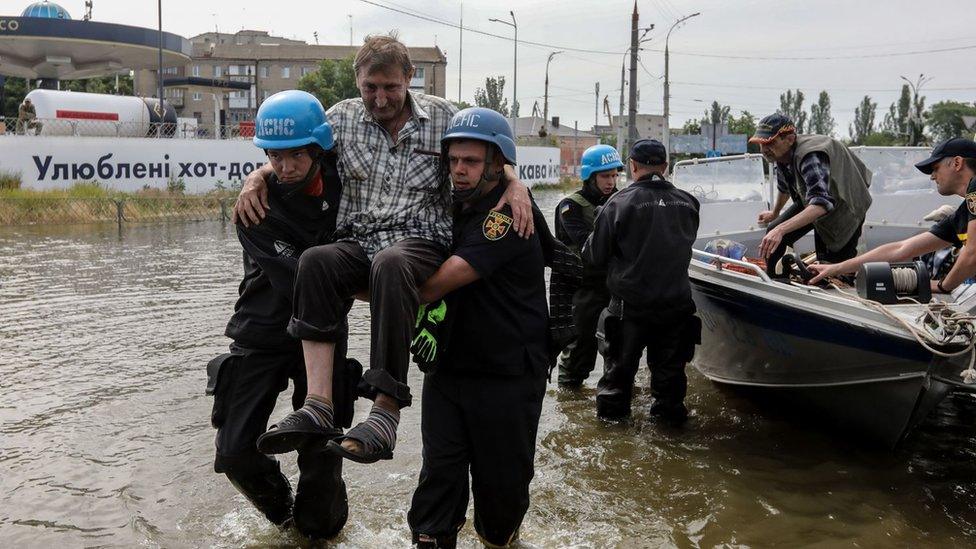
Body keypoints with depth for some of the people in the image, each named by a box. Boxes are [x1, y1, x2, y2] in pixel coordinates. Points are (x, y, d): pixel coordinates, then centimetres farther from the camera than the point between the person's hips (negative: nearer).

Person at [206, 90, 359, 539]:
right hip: (262, 336, -1)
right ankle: (280, 508, 32)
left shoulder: (342, 181, -9)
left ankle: (318, 529, 32)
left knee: (321, 456, 4)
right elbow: (298, 282, -26)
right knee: (235, 453, 1)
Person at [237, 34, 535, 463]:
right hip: (358, 242, 3)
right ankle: (318, 405, -37)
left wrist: (515, 185, -11)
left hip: (423, 241, -2)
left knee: (390, 264, -40)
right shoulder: (343, 117, 15)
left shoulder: (442, 116, 10)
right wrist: (257, 178, -1)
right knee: (316, 261, -33)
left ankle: (386, 411, -41)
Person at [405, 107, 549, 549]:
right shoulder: (452, 209, 8)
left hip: (507, 375, -5)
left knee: (502, 477, 10)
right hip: (448, 363, 6)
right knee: (440, 472, 3)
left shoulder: (510, 214, -18)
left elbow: (441, 281, -25)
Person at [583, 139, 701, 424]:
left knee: (621, 360, 16)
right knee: (669, 363, 18)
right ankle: (670, 408, 29)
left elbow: (594, 255, -10)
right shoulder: (687, 203, -2)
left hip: (630, 303, -3)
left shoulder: (620, 202, -15)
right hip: (676, 302, 3)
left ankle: (612, 407, 28)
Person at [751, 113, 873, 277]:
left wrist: (781, 229, -65)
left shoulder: (809, 157, -40)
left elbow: (822, 203, -54)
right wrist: (774, 213, 27)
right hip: (809, 202, 7)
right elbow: (784, 186, 10)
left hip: (844, 206, -7)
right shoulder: (782, 154, -14)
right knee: (773, 235, -3)